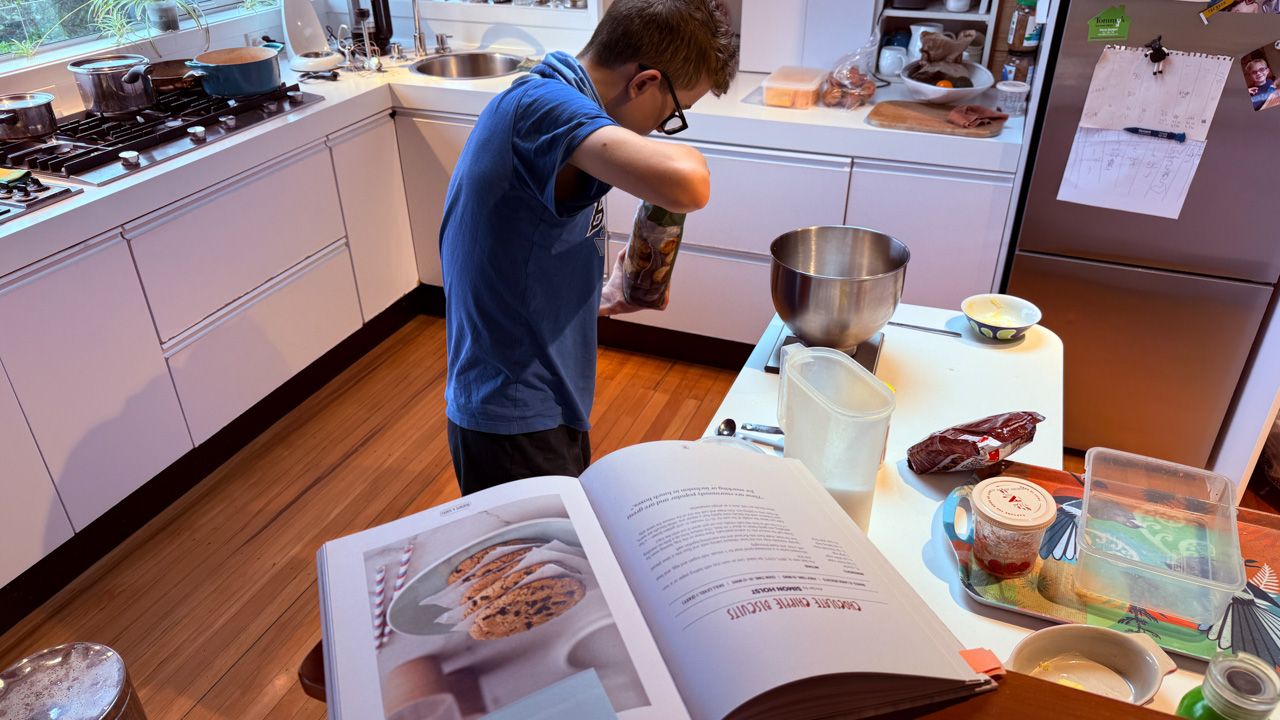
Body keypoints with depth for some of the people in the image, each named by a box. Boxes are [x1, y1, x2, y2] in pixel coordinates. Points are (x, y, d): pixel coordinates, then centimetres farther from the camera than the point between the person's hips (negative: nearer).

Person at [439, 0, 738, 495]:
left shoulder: (543, 98, 10)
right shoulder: (544, 105, -22)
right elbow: (686, 185, -39)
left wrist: (597, 299, 14)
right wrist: (685, 153, -18)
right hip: (516, 428, -9)